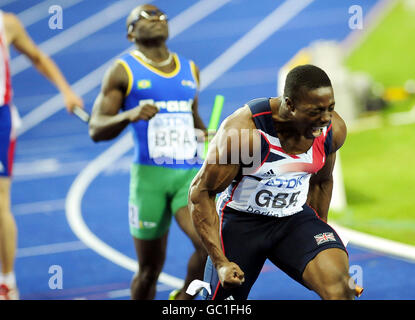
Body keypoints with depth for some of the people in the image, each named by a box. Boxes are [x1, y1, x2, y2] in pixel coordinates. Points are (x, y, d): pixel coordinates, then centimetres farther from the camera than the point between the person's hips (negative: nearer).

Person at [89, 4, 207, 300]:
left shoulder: (190, 70, 15)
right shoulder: (123, 71, 2)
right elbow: (96, 129, -3)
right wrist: (129, 115, -21)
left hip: (190, 173, 3)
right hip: (149, 175, -3)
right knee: (150, 270, 3)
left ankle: (183, 299, 6)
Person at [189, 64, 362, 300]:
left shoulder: (334, 129, -11)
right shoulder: (242, 130, -26)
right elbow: (201, 192, -17)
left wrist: (318, 232, 20)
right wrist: (221, 262, -21)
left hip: (296, 218, 3)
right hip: (241, 220, -3)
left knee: (339, 283, -26)